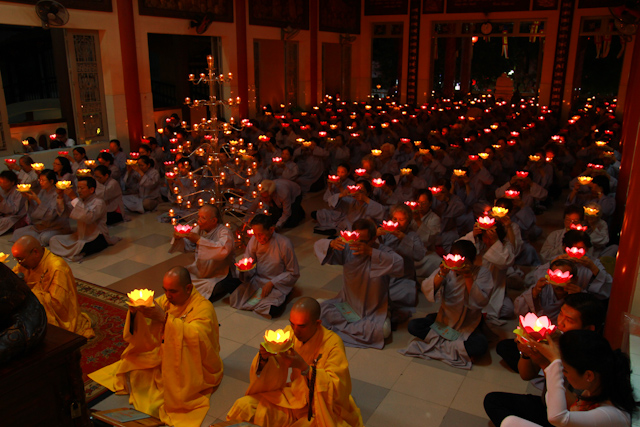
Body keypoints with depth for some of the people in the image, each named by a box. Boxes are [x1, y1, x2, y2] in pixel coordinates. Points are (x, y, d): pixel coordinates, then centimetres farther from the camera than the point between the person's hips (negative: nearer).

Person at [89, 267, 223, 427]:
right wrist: (134, 311, -21)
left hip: (196, 369, -6)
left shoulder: (203, 307, -20)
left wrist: (164, 318, -40)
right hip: (165, 358, 6)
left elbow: (196, 337, -37)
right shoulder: (167, 300, -1)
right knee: (131, 374, -6)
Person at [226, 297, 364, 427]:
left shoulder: (333, 344, -20)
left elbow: (338, 388, -24)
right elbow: (274, 378, 1)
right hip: (295, 398, 4)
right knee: (244, 406, -12)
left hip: (324, 407, -4)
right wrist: (264, 358, -22)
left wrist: (304, 367, -34)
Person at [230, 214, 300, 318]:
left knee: (271, 310, -30)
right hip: (257, 280, 5)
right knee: (234, 299, -16)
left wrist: (272, 283, -18)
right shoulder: (254, 240, -7)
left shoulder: (284, 244, -19)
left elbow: (294, 274, -11)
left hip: (278, 284, -4)